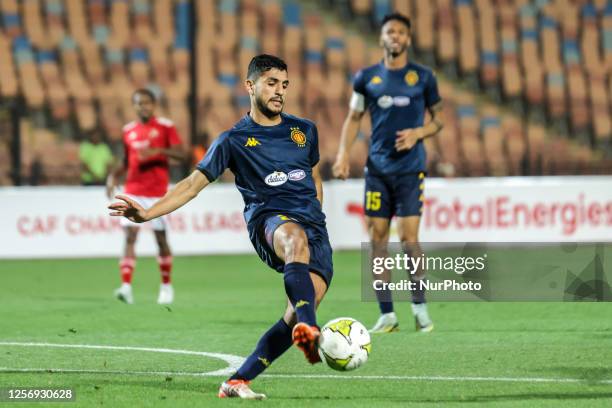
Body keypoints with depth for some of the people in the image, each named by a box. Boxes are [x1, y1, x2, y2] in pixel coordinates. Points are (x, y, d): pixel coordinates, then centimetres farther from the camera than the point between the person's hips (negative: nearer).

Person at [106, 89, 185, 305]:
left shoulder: (166, 127, -2)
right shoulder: (128, 130, 11)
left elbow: (180, 154, -8)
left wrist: (158, 151, -23)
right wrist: (113, 176, 3)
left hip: (157, 192, -2)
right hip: (133, 191, 3)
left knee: (161, 238, 5)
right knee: (129, 236, -11)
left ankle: (166, 285, 22)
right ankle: (126, 286, -21)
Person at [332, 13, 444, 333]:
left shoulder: (423, 77, 4)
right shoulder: (367, 77, 7)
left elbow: (438, 119, 11)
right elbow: (353, 119, 13)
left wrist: (418, 133, -9)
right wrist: (343, 154, -1)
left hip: (410, 168, -2)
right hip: (377, 169, 2)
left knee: (409, 238, -10)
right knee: (377, 238, 0)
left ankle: (420, 306, 9)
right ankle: (386, 314, 6)